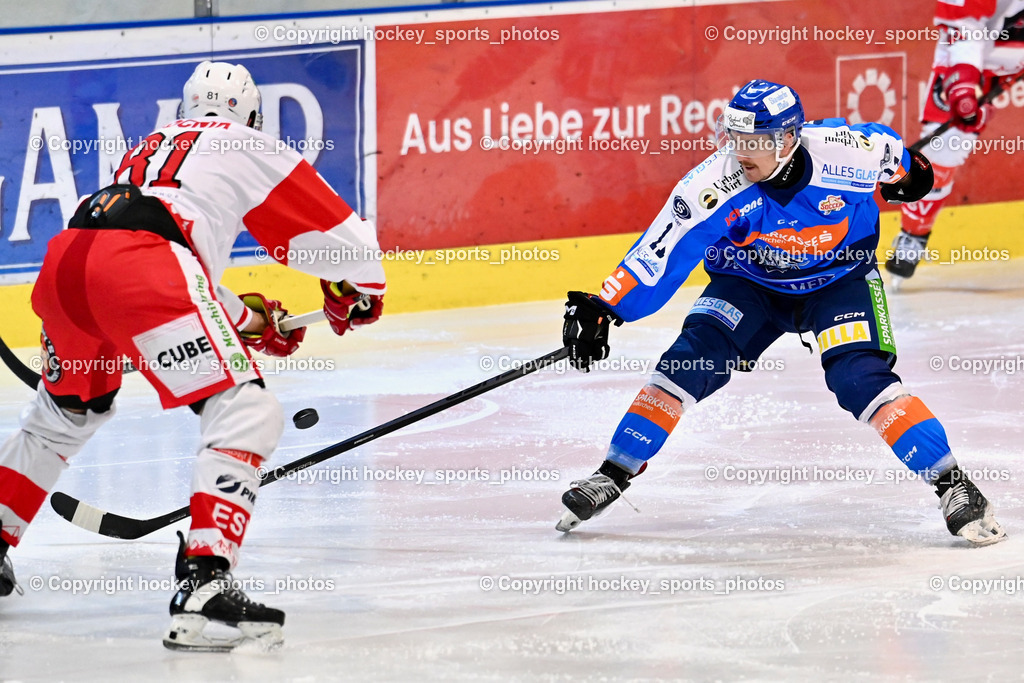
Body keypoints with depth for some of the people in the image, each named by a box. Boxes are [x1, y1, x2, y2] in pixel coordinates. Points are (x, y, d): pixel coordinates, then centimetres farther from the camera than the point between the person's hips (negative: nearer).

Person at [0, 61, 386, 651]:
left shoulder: (149, 151, 39)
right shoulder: (247, 147, 21)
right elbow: (341, 237, 23)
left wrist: (249, 320, 54)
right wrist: (356, 293, 43)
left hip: (63, 259, 7)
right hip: (138, 267, -7)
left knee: (68, 411, 35)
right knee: (247, 413, -9)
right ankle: (204, 586, -25)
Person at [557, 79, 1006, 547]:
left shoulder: (845, 151, -28)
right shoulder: (717, 184, -28)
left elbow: (886, 144, -3)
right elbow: (659, 254, -27)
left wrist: (908, 174, 17)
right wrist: (602, 310, -35)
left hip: (840, 277, -1)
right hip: (749, 283, 1)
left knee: (860, 380, -22)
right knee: (691, 360, -19)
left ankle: (952, 486, -14)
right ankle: (613, 476, -7)